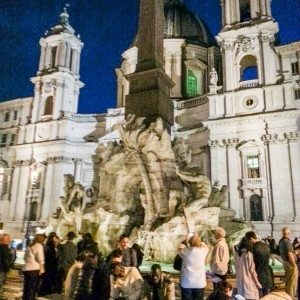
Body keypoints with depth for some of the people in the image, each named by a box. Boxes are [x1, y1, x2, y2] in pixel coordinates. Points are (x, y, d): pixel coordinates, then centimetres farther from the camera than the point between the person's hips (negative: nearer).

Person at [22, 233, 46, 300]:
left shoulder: (29, 246, 17)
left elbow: (25, 257, 22)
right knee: (32, 289, -3)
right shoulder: (39, 245, -7)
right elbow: (40, 259, -12)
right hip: (34, 269, -8)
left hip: (26, 269, 8)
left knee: (26, 289, 12)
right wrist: (42, 269, -9)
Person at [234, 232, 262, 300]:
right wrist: (259, 284, -1)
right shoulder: (249, 253, -15)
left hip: (240, 283, 7)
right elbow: (252, 270, -11)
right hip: (250, 284, -7)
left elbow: (237, 269, 8)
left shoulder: (238, 253, 5)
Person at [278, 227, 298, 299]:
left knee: (288, 282, 19)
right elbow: (290, 254, -24)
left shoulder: (281, 241, 7)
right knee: (292, 283, 1)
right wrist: (294, 265, -16)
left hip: (285, 262, 9)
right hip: (290, 264, -9)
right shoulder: (287, 241, -21)